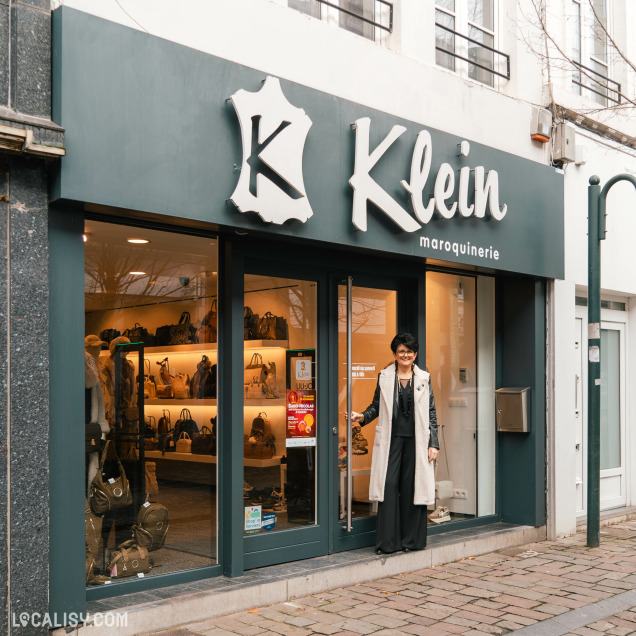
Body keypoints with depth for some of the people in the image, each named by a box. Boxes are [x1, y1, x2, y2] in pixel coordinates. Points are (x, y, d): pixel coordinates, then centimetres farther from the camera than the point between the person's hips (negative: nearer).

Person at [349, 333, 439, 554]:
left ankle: (412, 540, 12)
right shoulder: (384, 377, 8)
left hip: (415, 439, 0)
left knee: (412, 486, 0)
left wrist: (433, 443, 3)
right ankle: (388, 542, 3)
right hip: (391, 438, 0)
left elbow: (431, 413, 8)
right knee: (389, 485, -5)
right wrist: (362, 416, -5)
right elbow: (376, 405, 14)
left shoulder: (424, 378, 8)